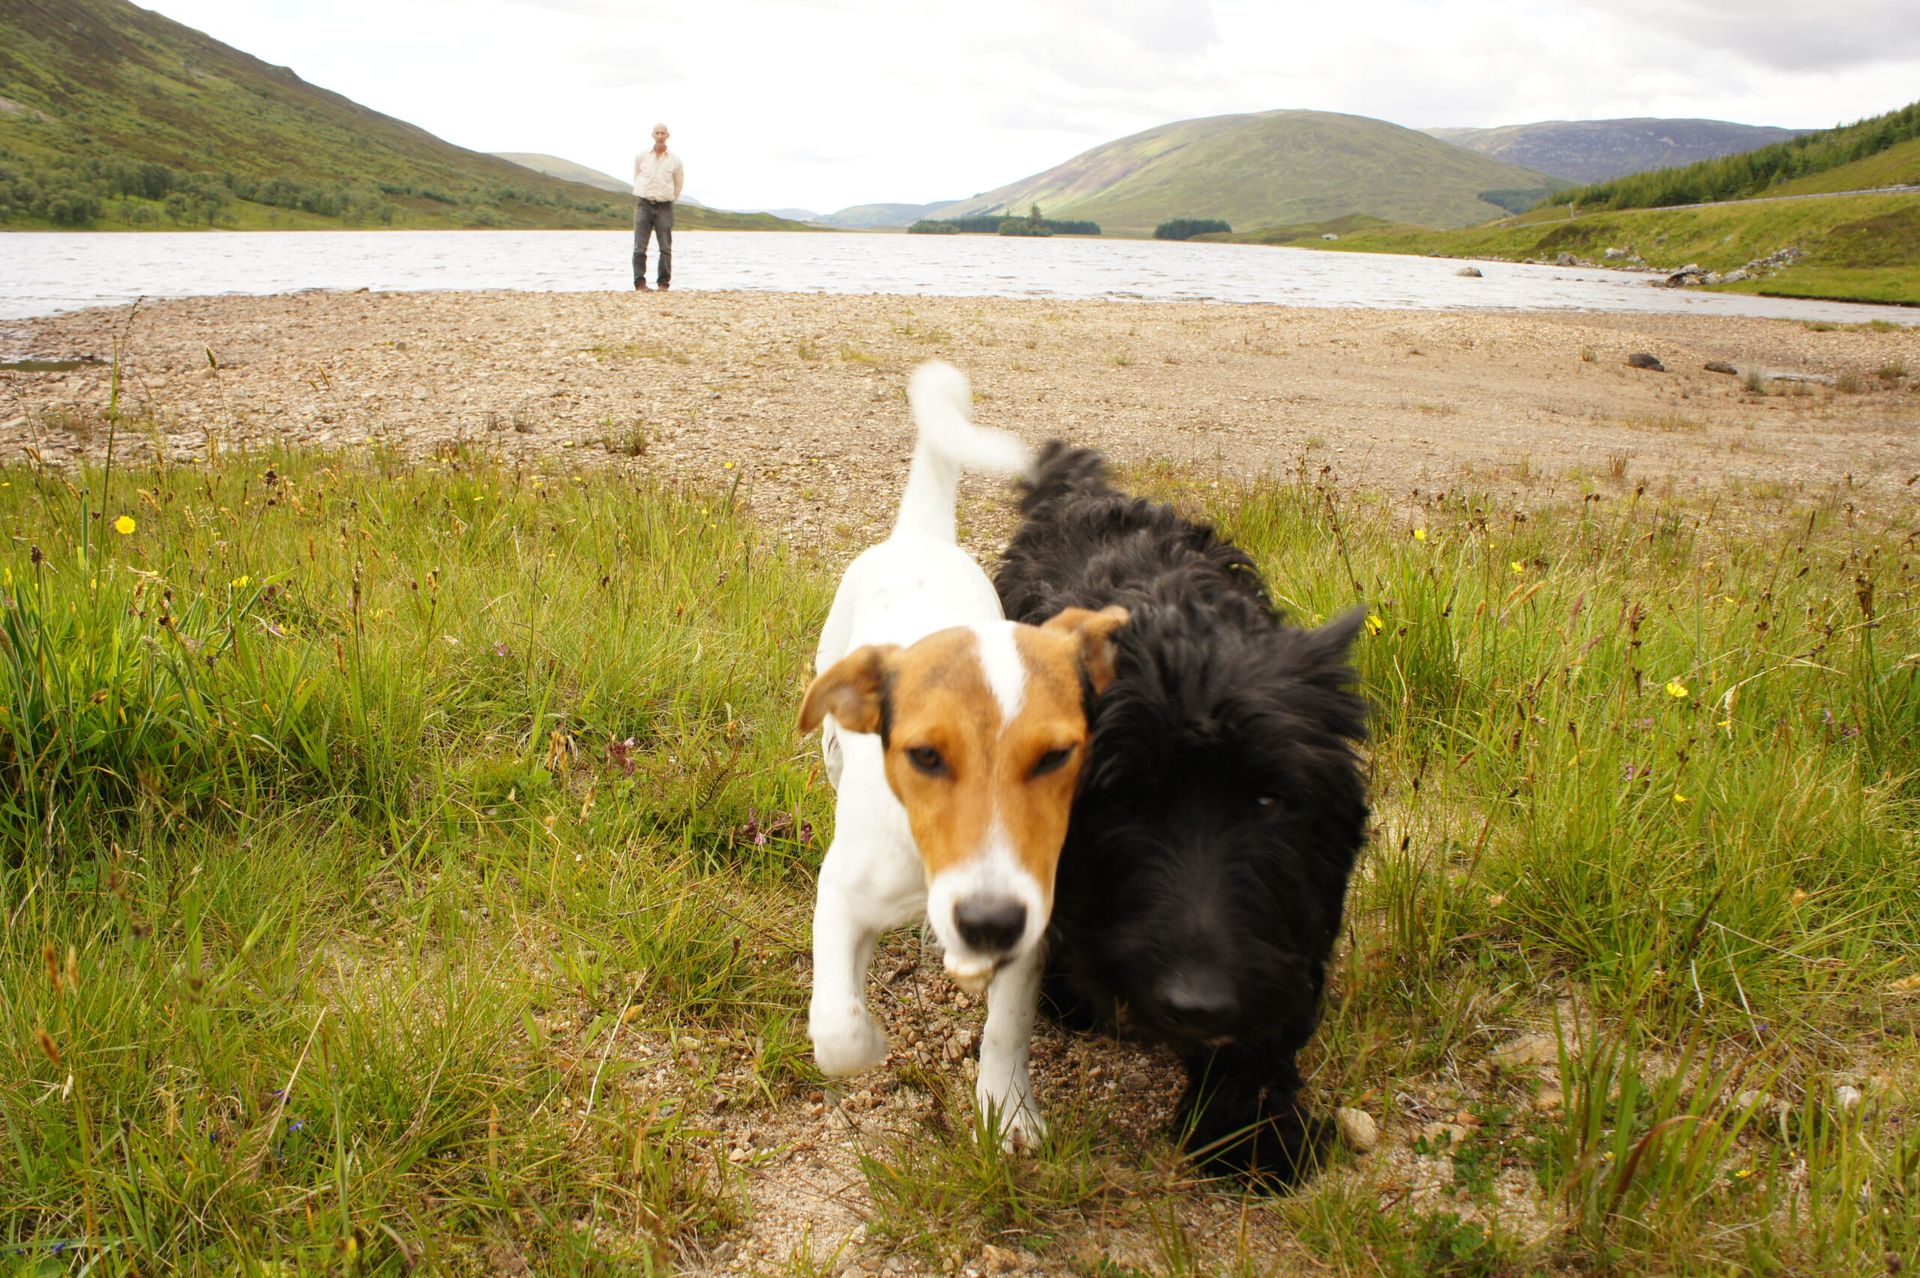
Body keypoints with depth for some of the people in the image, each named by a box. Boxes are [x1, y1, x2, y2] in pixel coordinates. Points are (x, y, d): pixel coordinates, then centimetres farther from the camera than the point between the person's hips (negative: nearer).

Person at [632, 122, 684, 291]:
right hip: (643, 205, 0)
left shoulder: (675, 160, 1)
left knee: (666, 248, -2)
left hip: (664, 207, 0)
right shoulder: (641, 156, 3)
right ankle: (640, 283, -4)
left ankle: (664, 283, 5)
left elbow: (678, 183, 17)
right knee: (640, 247, -5)